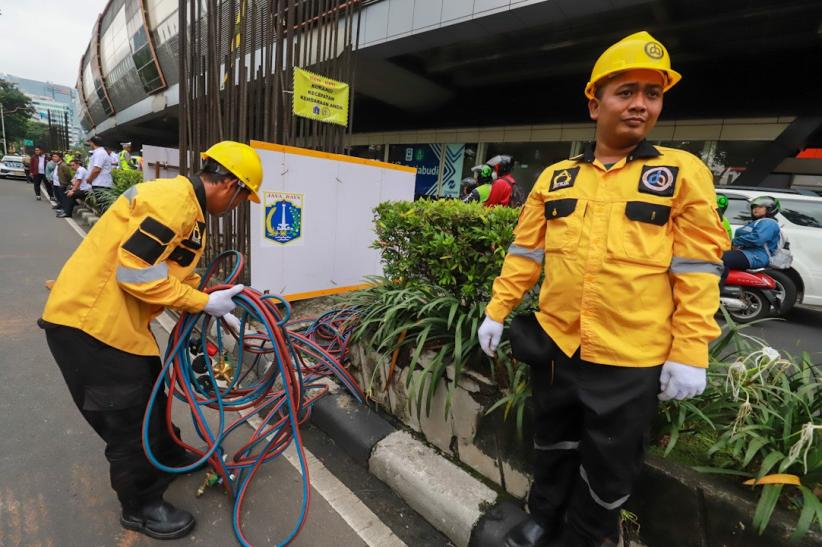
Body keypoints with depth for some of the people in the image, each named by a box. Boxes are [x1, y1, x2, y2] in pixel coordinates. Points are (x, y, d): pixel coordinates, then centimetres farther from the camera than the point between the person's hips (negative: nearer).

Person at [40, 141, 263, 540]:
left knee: (149, 395, 25)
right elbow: (135, 273, -28)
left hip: (114, 319, 10)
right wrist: (207, 302, -19)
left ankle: (168, 457, 48)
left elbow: (179, 273, 15)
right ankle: (140, 507, 27)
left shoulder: (187, 205, 10)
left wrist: (219, 312, 11)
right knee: (129, 420, 5)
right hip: (89, 324, -10)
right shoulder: (173, 199, -23)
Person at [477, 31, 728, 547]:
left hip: (632, 360, -2)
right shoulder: (555, 177, 5)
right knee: (554, 445, 23)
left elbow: (697, 271, -5)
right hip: (555, 345, 3)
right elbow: (526, 253, 6)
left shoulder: (684, 172, -2)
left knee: (609, 468, 17)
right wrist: (497, 312, 3)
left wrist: (690, 353, -9)